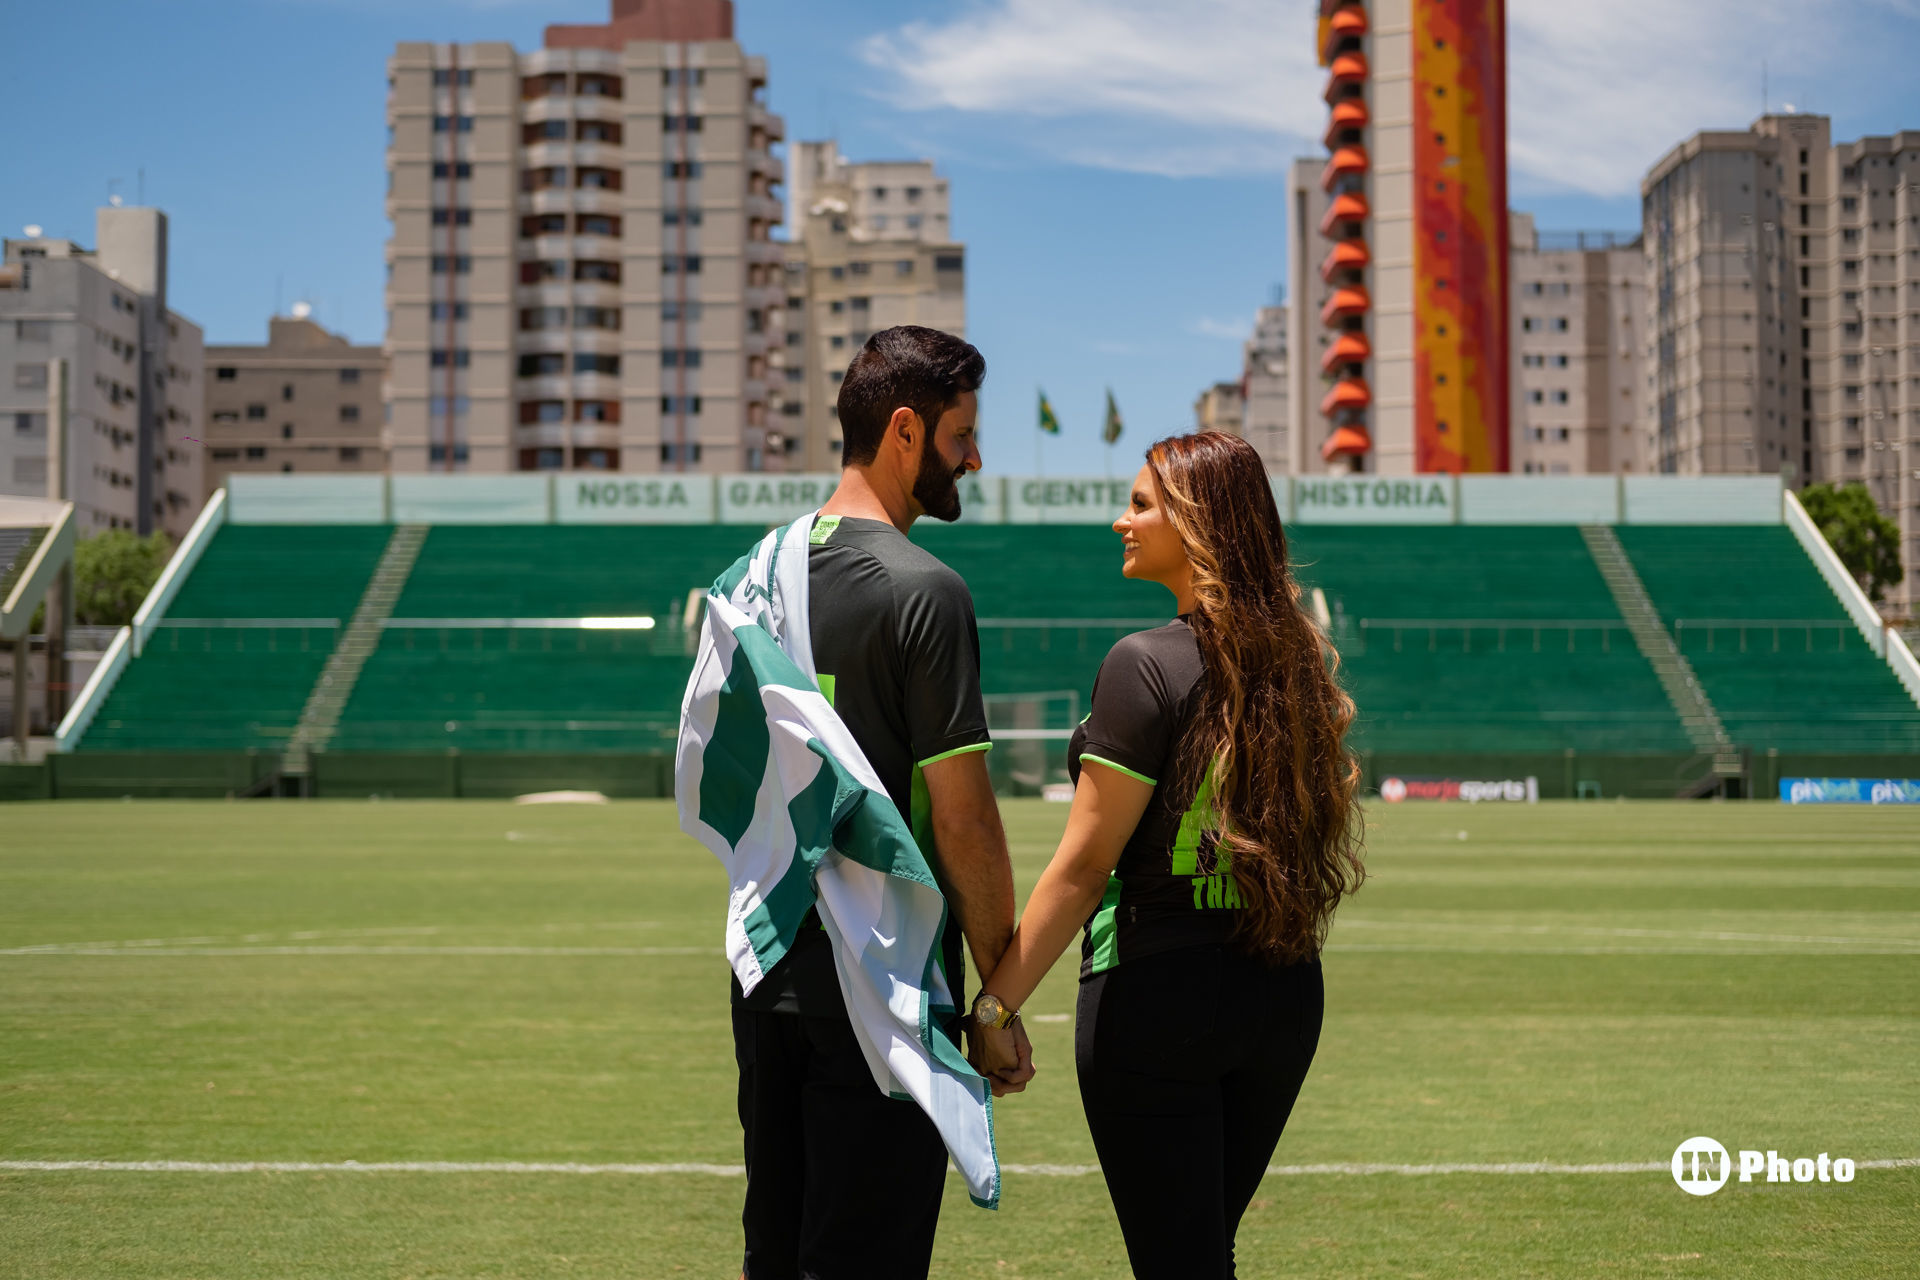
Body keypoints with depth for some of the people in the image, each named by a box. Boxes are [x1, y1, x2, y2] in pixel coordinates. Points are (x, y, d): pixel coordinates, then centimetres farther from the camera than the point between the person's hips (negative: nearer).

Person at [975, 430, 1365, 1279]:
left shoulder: (1147, 666, -14)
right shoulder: (1296, 660, 7)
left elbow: (1085, 865, -15)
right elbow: (1317, 833, 11)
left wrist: (995, 1005, -11)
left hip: (1158, 995, -7)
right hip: (1284, 996, 7)